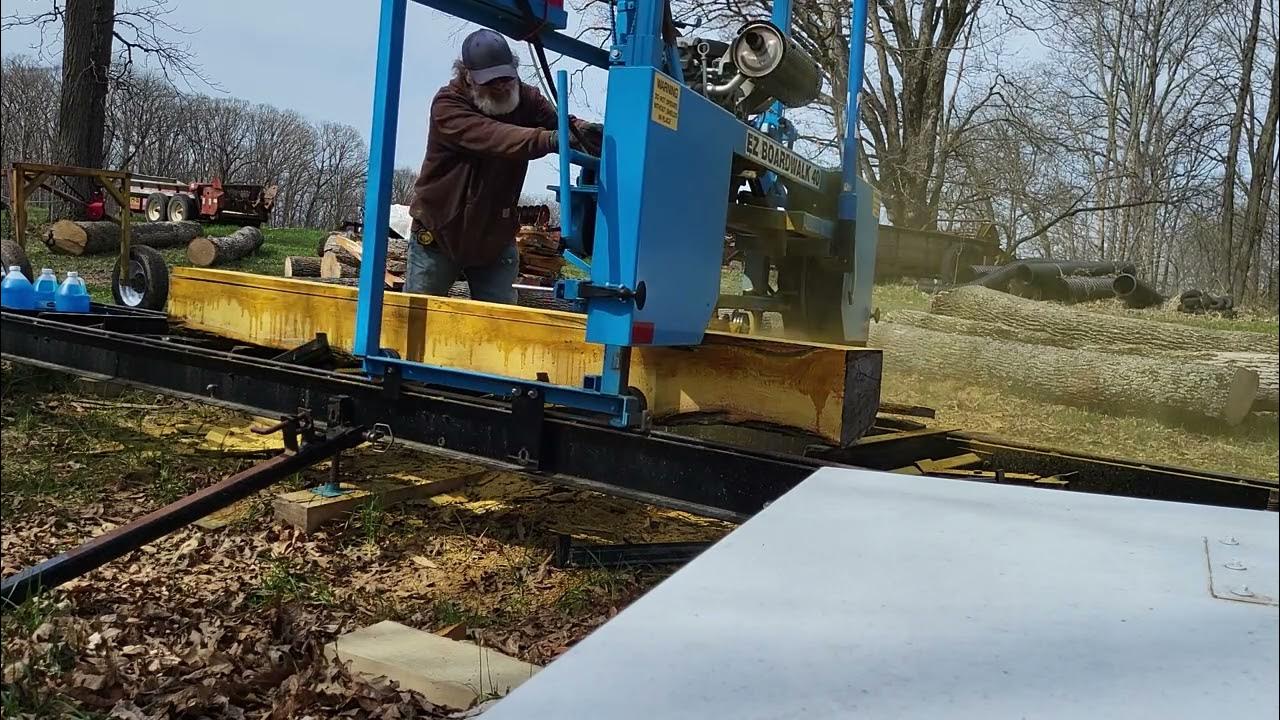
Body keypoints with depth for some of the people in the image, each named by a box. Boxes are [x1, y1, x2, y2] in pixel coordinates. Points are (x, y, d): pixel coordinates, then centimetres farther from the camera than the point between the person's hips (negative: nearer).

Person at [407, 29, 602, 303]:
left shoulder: (526, 99, -3)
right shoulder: (447, 104, -18)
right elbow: (491, 136, -36)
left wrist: (581, 130, -46)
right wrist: (548, 139, -52)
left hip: (495, 239, 3)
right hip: (439, 234, -3)